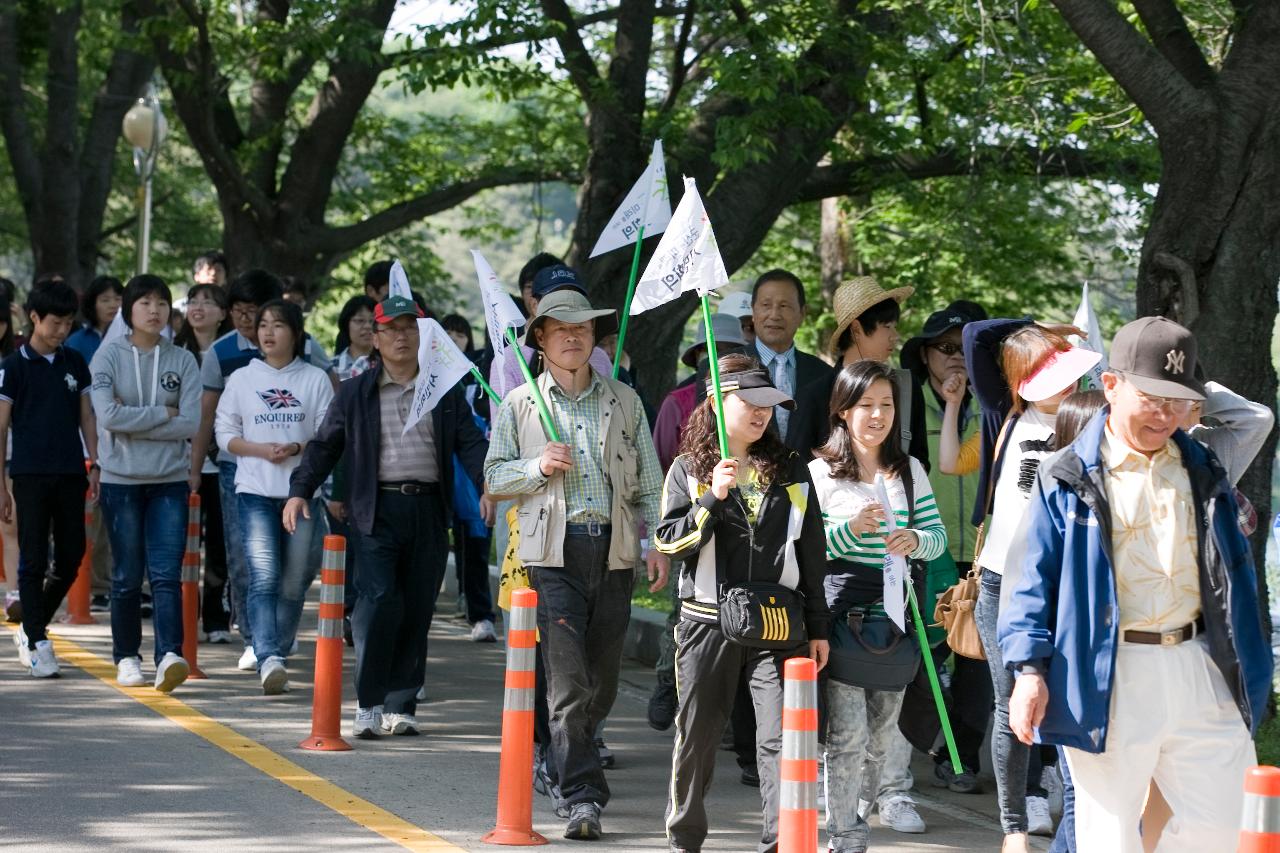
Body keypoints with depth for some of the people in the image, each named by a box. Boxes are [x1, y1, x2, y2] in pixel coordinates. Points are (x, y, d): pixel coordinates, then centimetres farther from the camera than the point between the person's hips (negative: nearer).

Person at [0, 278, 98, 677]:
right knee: (33, 561, -3)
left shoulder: (74, 363, 10)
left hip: (70, 474, 4)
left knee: (71, 557, 5)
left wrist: (94, 465, 5)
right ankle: (37, 644, 1)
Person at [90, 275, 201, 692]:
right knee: (127, 576, 6)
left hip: (170, 481, 0)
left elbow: (190, 423, -6)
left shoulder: (183, 361, 4)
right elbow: (108, 415, -13)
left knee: (167, 574, -10)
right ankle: (126, 657, 18)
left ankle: (169, 656, -20)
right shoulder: (108, 356, 0)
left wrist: (134, 419, -10)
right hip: (120, 480, 0)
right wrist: (162, 414, -9)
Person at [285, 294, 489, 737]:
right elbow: (324, 446, 10)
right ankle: (368, 704, -9)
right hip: (376, 510, -2)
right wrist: (300, 491, -3)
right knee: (379, 601, -15)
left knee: (417, 611, 3)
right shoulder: (355, 393, 10)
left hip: (428, 510, 2)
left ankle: (400, 706, 11)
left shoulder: (445, 393, 13)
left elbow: (470, 443, 8)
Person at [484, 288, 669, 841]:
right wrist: (537, 467, -10)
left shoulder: (624, 402, 13)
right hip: (554, 553, -3)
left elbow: (648, 481, 14)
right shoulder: (520, 404, 8)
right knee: (568, 682, -10)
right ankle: (581, 796, -11)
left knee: (602, 681, 7)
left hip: (614, 552, 3)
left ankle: (564, 765, 29)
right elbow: (495, 475, 9)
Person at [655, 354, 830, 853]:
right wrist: (713, 498, -17)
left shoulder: (790, 471, 9)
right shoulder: (689, 470, 4)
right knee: (697, 734, 9)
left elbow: (812, 555, 11)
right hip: (708, 621, 0)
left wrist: (818, 627, 9)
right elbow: (669, 543, -5)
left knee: (782, 736, -10)